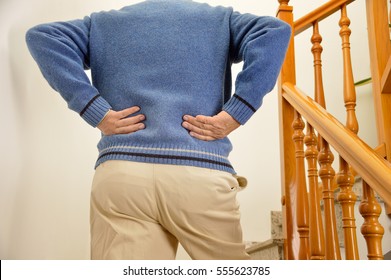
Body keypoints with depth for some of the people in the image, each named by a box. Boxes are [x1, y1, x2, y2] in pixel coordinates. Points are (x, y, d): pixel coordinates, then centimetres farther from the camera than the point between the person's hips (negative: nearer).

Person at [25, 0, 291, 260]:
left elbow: (41, 36, 8)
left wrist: (95, 111, 0)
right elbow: (275, 31, 2)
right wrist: (234, 114, -4)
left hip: (119, 175, 2)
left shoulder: (104, 23, 22)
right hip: (202, 174, -1)